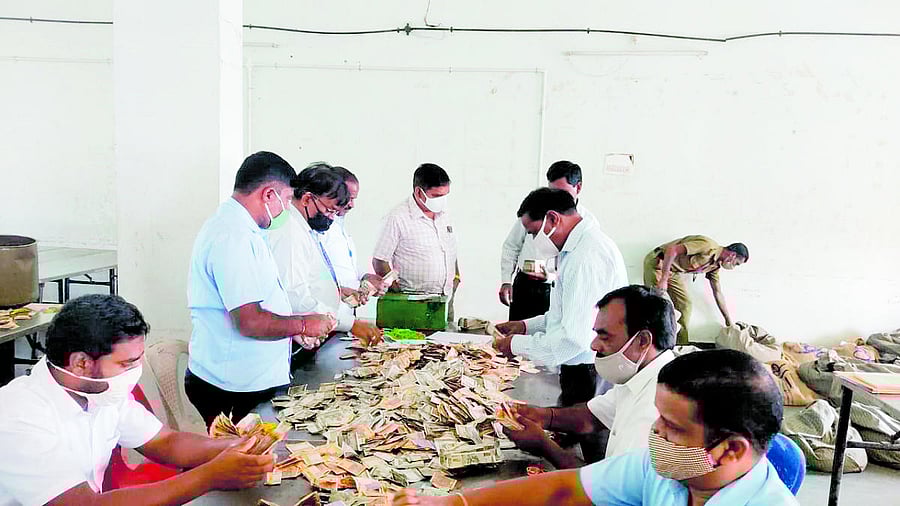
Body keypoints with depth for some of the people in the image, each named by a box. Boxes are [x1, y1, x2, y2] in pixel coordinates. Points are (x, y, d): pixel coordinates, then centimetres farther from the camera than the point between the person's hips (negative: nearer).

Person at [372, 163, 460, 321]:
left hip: (446, 298, 6)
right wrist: (399, 294, -13)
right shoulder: (398, 217, -11)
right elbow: (379, 262, -10)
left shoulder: (443, 214, 11)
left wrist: (456, 277, 14)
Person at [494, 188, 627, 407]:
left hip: (588, 376, -10)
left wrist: (517, 345, -14)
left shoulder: (587, 257, -22)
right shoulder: (582, 246, 13)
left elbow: (575, 337, -26)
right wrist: (527, 325, 14)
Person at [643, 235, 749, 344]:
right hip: (657, 263, -9)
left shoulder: (715, 265, 7)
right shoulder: (708, 246, -23)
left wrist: (728, 320, 19)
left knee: (685, 306, 3)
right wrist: (663, 279, -29)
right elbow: (672, 250, -30)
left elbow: (718, 293, 17)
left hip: (673, 271, 9)